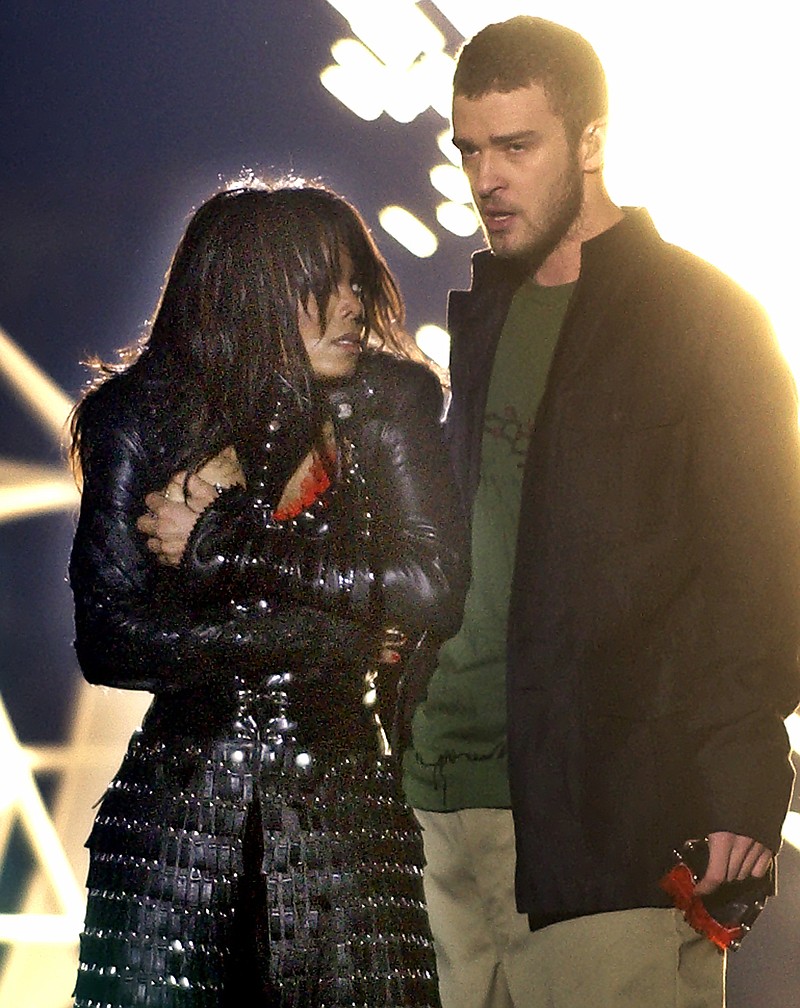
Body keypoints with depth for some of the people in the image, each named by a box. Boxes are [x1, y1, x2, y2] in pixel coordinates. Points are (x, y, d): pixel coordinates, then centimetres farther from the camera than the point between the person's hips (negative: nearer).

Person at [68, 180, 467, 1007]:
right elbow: (108, 640, -9)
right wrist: (329, 635, -10)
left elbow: (435, 590, -12)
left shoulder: (387, 404, 1)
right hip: (177, 806, 0)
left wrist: (221, 549, -12)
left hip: (342, 806, 0)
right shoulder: (144, 418, 0)